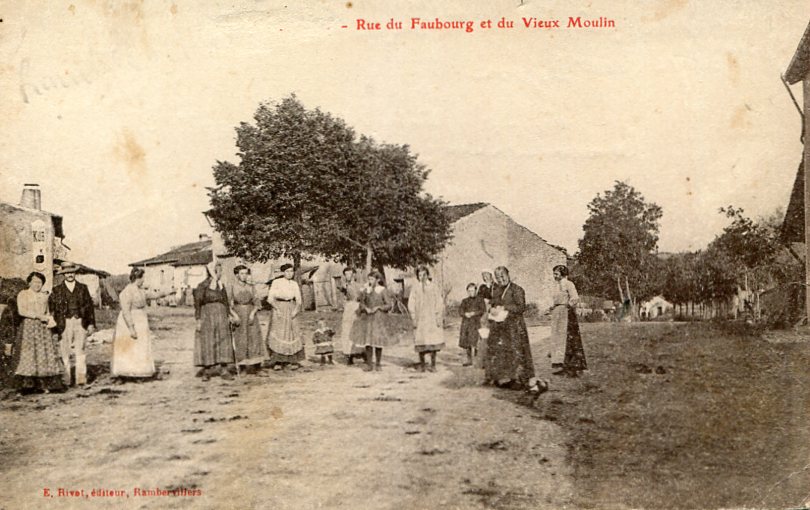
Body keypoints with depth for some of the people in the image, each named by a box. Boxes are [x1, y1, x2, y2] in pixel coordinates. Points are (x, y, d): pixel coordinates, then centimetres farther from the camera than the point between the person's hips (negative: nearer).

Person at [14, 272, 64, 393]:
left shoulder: (44, 295, 18)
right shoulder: (23, 294, 4)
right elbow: (21, 311, -8)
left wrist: (50, 320, -1)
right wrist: (38, 316, -15)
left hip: (43, 327, 4)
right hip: (28, 326, -4)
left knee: (47, 353, -5)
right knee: (29, 353, -11)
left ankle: (44, 384, -5)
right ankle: (28, 383, -11)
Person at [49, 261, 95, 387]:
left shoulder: (83, 288, 12)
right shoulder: (57, 290, 8)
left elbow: (89, 306, 11)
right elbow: (51, 308, 8)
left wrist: (91, 324, 6)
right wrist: (54, 324, 1)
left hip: (80, 323, 0)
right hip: (64, 324, 0)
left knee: (80, 351, -6)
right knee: (65, 352, 1)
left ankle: (81, 378, -7)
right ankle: (67, 379, 6)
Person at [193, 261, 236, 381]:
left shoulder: (221, 285, 11)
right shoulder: (203, 285, -6)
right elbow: (197, 303, -6)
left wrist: (229, 315, 6)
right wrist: (198, 319, -11)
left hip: (221, 317, 5)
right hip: (207, 316, -5)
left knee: (223, 343, 1)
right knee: (207, 343, 0)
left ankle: (223, 370, 4)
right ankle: (206, 370, 9)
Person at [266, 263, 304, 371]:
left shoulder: (294, 284, 8)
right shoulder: (276, 282, -4)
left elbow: (299, 300, 9)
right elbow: (270, 298, -6)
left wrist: (296, 309, -8)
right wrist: (277, 309, -15)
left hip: (291, 310, 3)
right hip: (279, 309, -3)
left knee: (292, 334, -1)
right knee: (277, 334, -8)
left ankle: (294, 361, 4)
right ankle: (277, 362, -6)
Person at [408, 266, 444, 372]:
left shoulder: (434, 287, 5)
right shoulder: (415, 287, 4)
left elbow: (439, 303, 5)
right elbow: (411, 304, 5)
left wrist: (438, 317, -2)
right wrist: (414, 319, -2)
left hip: (432, 318, 0)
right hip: (420, 318, 0)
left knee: (433, 341, -3)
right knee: (421, 342, -2)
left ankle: (433, 364, 7)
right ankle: (421, 365, 9)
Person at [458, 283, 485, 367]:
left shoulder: (480, 299, 5)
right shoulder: (465, 301, 16)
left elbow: (483, 310, -3)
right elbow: (460, 310, 6)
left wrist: (473, 313, -14)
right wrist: (465, 314, -14)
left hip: (475, 322, -4)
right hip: (465, 322, 4)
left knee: (473, 341, -15)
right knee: (466, 342, 5)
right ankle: (469, 360, 15)